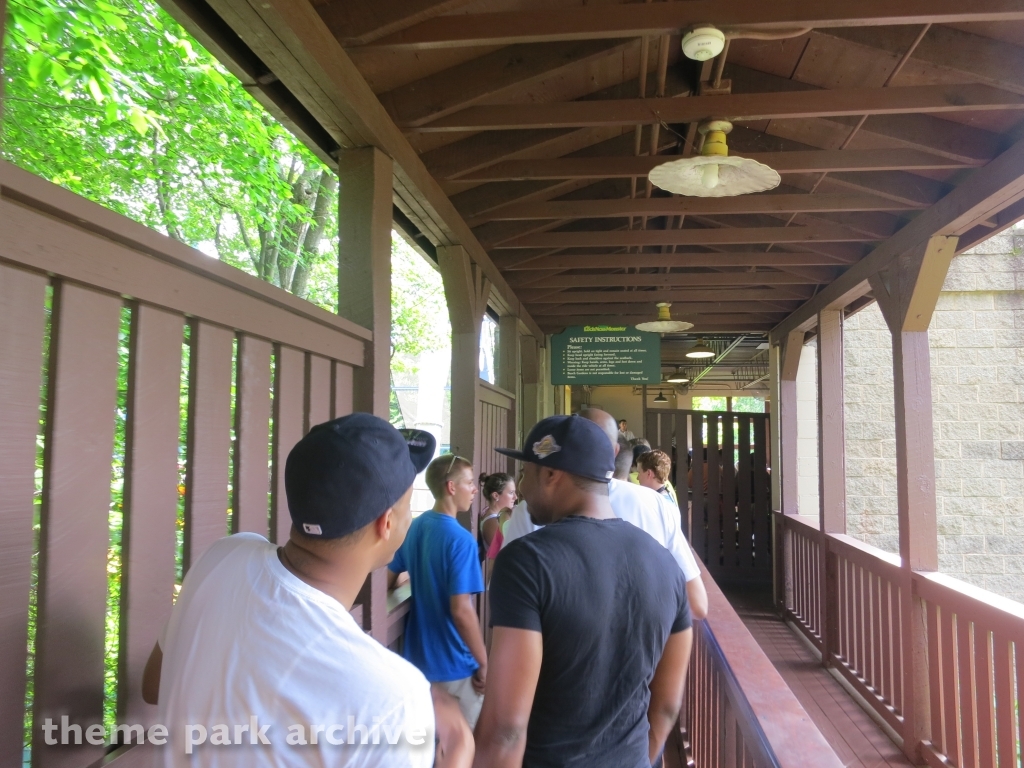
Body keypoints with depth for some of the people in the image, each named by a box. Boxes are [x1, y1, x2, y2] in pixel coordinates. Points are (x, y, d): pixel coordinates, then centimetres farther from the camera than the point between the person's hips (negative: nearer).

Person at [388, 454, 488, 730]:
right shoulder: (460, 539, -22)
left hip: (418, 656, 7)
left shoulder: (413, 528, 1)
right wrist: (484, 663, -16)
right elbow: (461, 611, -25)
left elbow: (388, 581, 11)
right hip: (454, 665, -7)